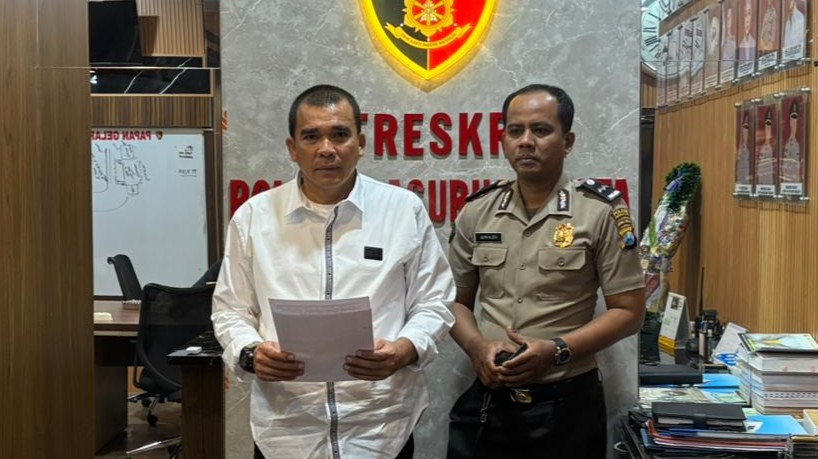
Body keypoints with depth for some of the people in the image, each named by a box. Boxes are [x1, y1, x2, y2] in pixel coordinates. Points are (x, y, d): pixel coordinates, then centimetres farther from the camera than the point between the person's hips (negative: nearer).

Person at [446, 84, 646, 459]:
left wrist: (557, 351, -17)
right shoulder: (476, 212, 4)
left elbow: (628, 311, -5)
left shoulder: (600, 211, -6)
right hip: (486, 401, 3)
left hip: (566, 405, -3)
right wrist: (477, 347, -9)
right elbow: (457, 301, 11)